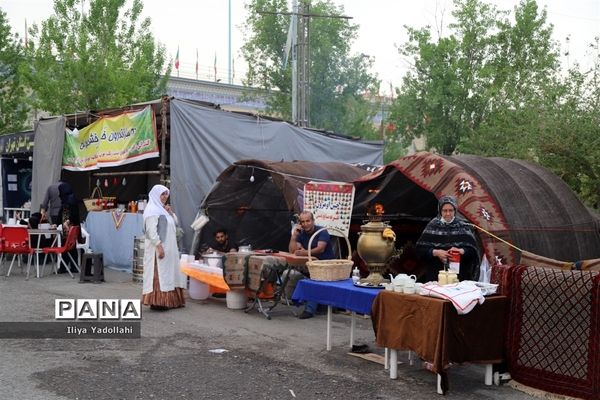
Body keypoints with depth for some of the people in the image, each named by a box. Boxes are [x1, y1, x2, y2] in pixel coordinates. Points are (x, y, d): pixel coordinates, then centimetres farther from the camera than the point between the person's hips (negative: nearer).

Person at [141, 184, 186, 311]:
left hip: (169, 247, 10)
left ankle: (168, 300, 17)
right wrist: (159, 246, -26)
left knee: (168, 272, 11)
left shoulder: (162, 209, 17)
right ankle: (156, 302, -5)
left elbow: (175, 223, 20)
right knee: (158, 274, -8)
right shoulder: (152, 210, -11)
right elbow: (151, 230, -20)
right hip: (158, 247, -10)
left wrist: (170, 212, 3)